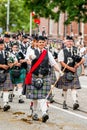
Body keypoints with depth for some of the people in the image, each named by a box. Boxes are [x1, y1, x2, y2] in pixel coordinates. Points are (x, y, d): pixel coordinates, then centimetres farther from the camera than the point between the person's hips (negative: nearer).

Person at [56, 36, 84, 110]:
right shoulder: (62, 51, -3)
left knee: (74, 87, -9)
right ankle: (64, 102, 20)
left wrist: (78, 64, -10)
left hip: (74, 71, 1)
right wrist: (70, 68, -16)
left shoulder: (76, 50, 7)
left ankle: (75, 102, -19)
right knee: (65, 88, 8)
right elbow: (61, 62, -11)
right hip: (65, 71, -1)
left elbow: (82, 59, 10)